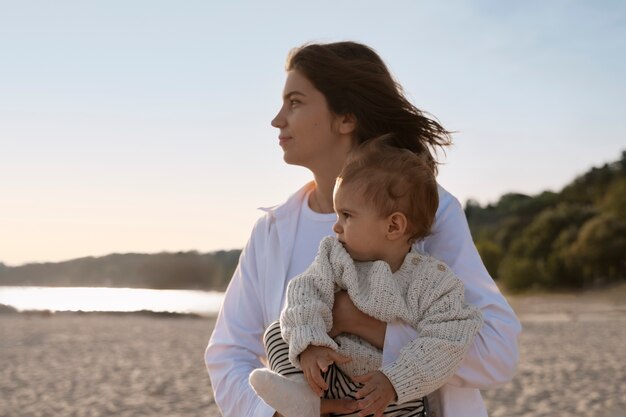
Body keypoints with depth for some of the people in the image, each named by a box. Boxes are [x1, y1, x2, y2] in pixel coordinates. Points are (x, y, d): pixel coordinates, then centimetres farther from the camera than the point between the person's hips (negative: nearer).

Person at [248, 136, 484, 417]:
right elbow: (307, 294, -12)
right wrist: (309, 343, -31)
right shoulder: (336, 258, 0)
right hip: (335, 382, 4)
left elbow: (443, 344, -19)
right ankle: (303, 394, -29)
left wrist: (395, 381, -30)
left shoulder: (433, 281, -12)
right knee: (278, 332, -8)